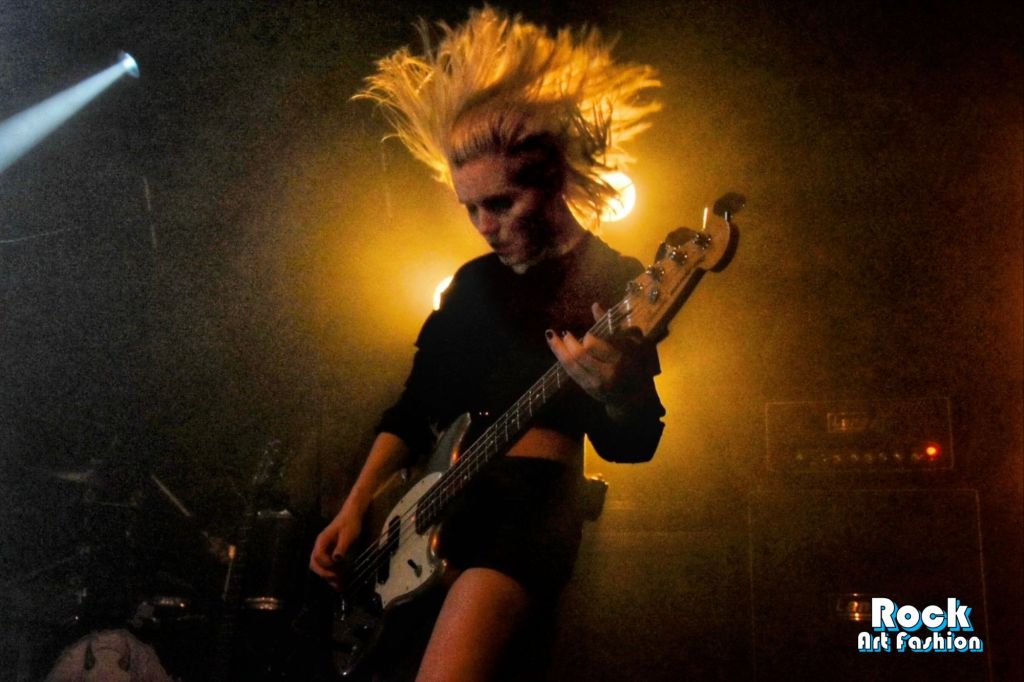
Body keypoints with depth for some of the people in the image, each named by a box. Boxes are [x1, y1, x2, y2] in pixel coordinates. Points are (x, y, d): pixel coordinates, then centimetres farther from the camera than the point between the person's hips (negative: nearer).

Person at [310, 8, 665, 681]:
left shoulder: (618, 283, -1)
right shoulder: (477, 281, 14)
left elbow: (635, 443, -4)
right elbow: (414, 409, 16)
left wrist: (612, 393, -27)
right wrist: (355, 507, 5)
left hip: (535, 498, -6)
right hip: (441, 494, 6)